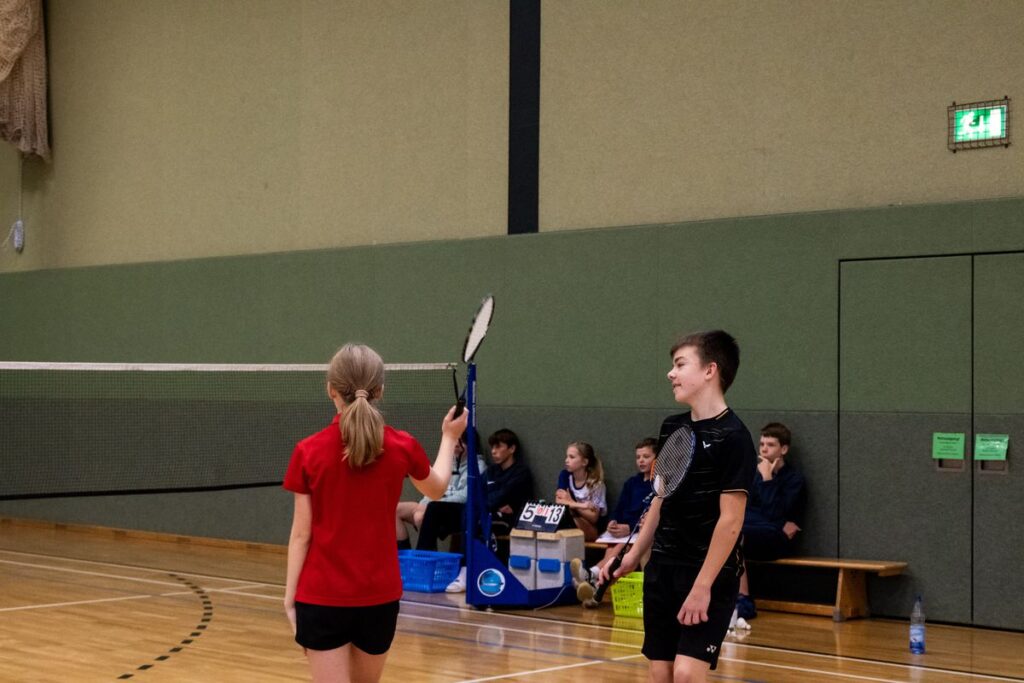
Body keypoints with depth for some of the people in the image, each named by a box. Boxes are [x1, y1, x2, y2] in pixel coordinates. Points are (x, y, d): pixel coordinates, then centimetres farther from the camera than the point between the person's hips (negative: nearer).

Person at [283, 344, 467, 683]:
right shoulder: (402, 447, -4)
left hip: (322, 598, -3)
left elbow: (302, 534, -8)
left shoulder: (309, 452, -10)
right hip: (380, 598, 3)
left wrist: (289, 596, 1)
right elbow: (436, 489, 18)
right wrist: (449, 438, 33)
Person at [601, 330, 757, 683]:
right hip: (662, 569, 7)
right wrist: (633, 556, 15)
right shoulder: (672, 427, 8)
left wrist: (702, 586, -19)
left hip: (709, 576, -7)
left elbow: (730, 520, -17)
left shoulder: (732, 437, -13)